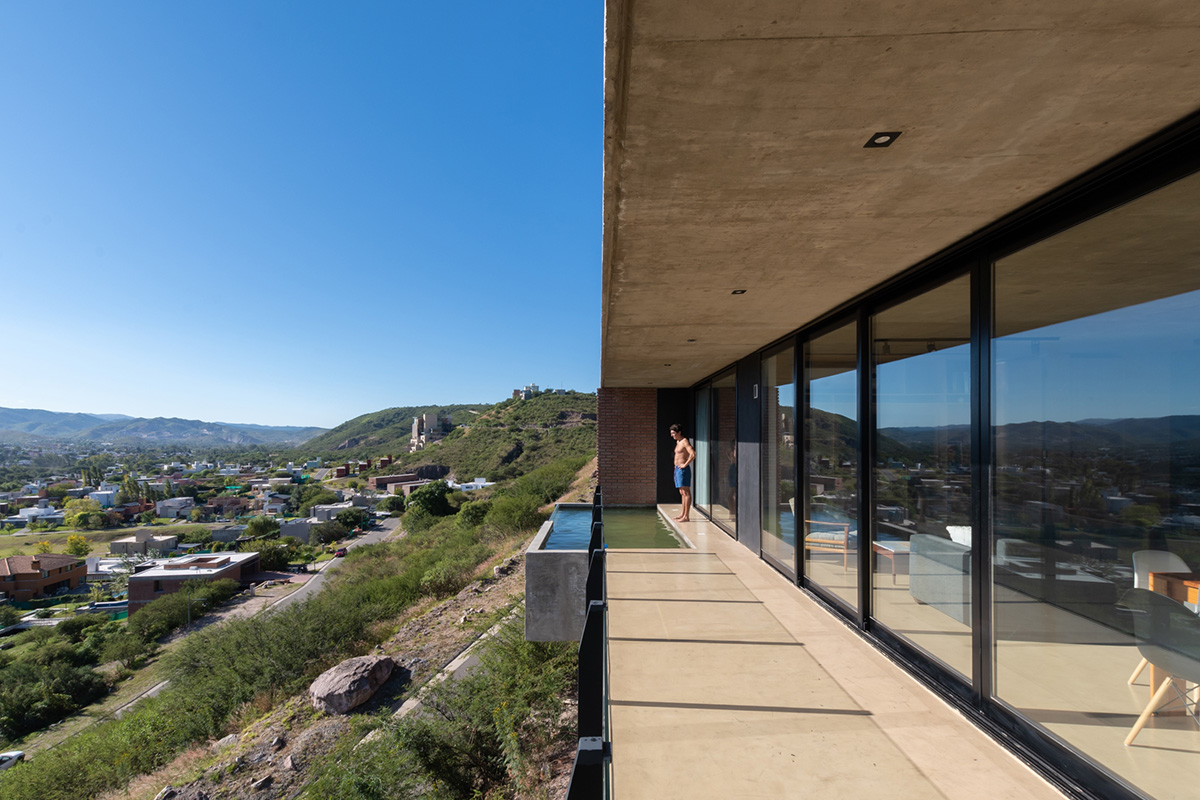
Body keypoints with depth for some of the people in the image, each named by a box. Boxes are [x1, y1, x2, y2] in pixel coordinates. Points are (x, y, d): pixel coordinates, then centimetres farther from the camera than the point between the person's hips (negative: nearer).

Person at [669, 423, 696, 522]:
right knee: (682, 493, 15)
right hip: (677, 469, 10)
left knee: (686, 492, -8)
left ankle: (686, 517, -8)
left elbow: (693, 454, -24)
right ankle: (683, 513, 22)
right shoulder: (678, 442, 17)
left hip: (683, 469, -10)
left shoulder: (685, 441, -12)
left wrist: (685, 464, -19)